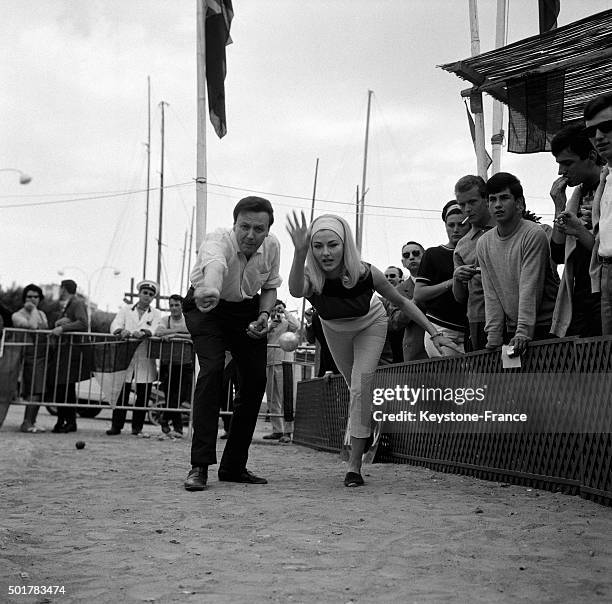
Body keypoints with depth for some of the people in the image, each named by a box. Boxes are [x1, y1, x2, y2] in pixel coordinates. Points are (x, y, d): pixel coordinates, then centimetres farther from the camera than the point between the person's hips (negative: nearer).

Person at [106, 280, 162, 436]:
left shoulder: (156, 314, 14)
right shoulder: (126, 310, 16)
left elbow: (153, 329, -4)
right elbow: (115, 325, 2)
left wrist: (142, 333, -25)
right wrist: (122, 331, -21)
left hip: (145, 360, 0)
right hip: (126, 357, 0)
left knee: (143, 394, -1)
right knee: (121, 392, -4)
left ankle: (137, 427, 8)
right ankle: (116, 425, 2)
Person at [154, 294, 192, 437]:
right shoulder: (166, 320, 7)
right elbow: (158, 332, -13)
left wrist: (174, 335, -18)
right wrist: (180, 331, -14)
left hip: (185, 364, 0)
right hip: (168, 364, 0)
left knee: (182, 395, -6)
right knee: (170, 395, -4)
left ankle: (165, 418, 14)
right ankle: (177, 426, 7)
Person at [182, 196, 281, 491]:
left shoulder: (272, 246, -14)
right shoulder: (217, 240, -31)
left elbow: (270, 286, 4)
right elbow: (214, 264, -57)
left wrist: (264, 315, -16)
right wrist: (209, 290, -79)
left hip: (247, 310, 5)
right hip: (206, 308, -5)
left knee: (256, 380, -3)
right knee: (212, 369, -25)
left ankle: (233, 467, 11)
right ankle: (199, 466, -23)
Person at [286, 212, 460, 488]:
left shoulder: (366, 274, -35)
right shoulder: (310, 278, -36)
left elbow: (401, 302, -17)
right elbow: (296, 291, -63)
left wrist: (434, 333, -17)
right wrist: (299, 252, -80)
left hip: (370, 325, -2)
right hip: (335, 329, 2)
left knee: (361, 390, -14)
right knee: (356, 389, 16)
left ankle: (354, 465, -7)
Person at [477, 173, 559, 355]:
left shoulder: (534, 234, -10)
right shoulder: (483, 244, 6)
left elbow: (529, 289, -17)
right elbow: (491, 294, 4)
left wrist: (523, 333, -24)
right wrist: (493, 338, -5)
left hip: (543, 326, -4)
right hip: (510, 331, 4)